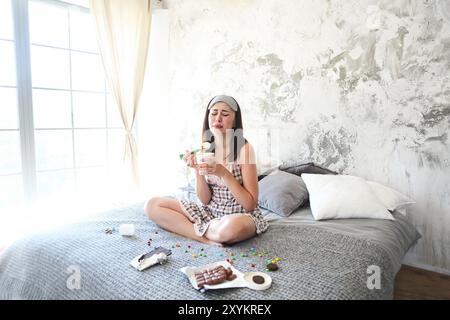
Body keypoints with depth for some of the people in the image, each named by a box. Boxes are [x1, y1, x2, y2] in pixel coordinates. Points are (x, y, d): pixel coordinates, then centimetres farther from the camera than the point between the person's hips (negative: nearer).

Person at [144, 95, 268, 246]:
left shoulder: (244, 147, -15)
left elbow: (250, 204, -16)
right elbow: (205, 200, -2)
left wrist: (223, 173, -25)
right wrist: (197, 170, -18)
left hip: (241, 215, -5)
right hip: (210, 211, 5)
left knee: (231, 227, -42)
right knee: (152, 205, -7)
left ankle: (197, 230, -10)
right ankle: (207, 238, -13)